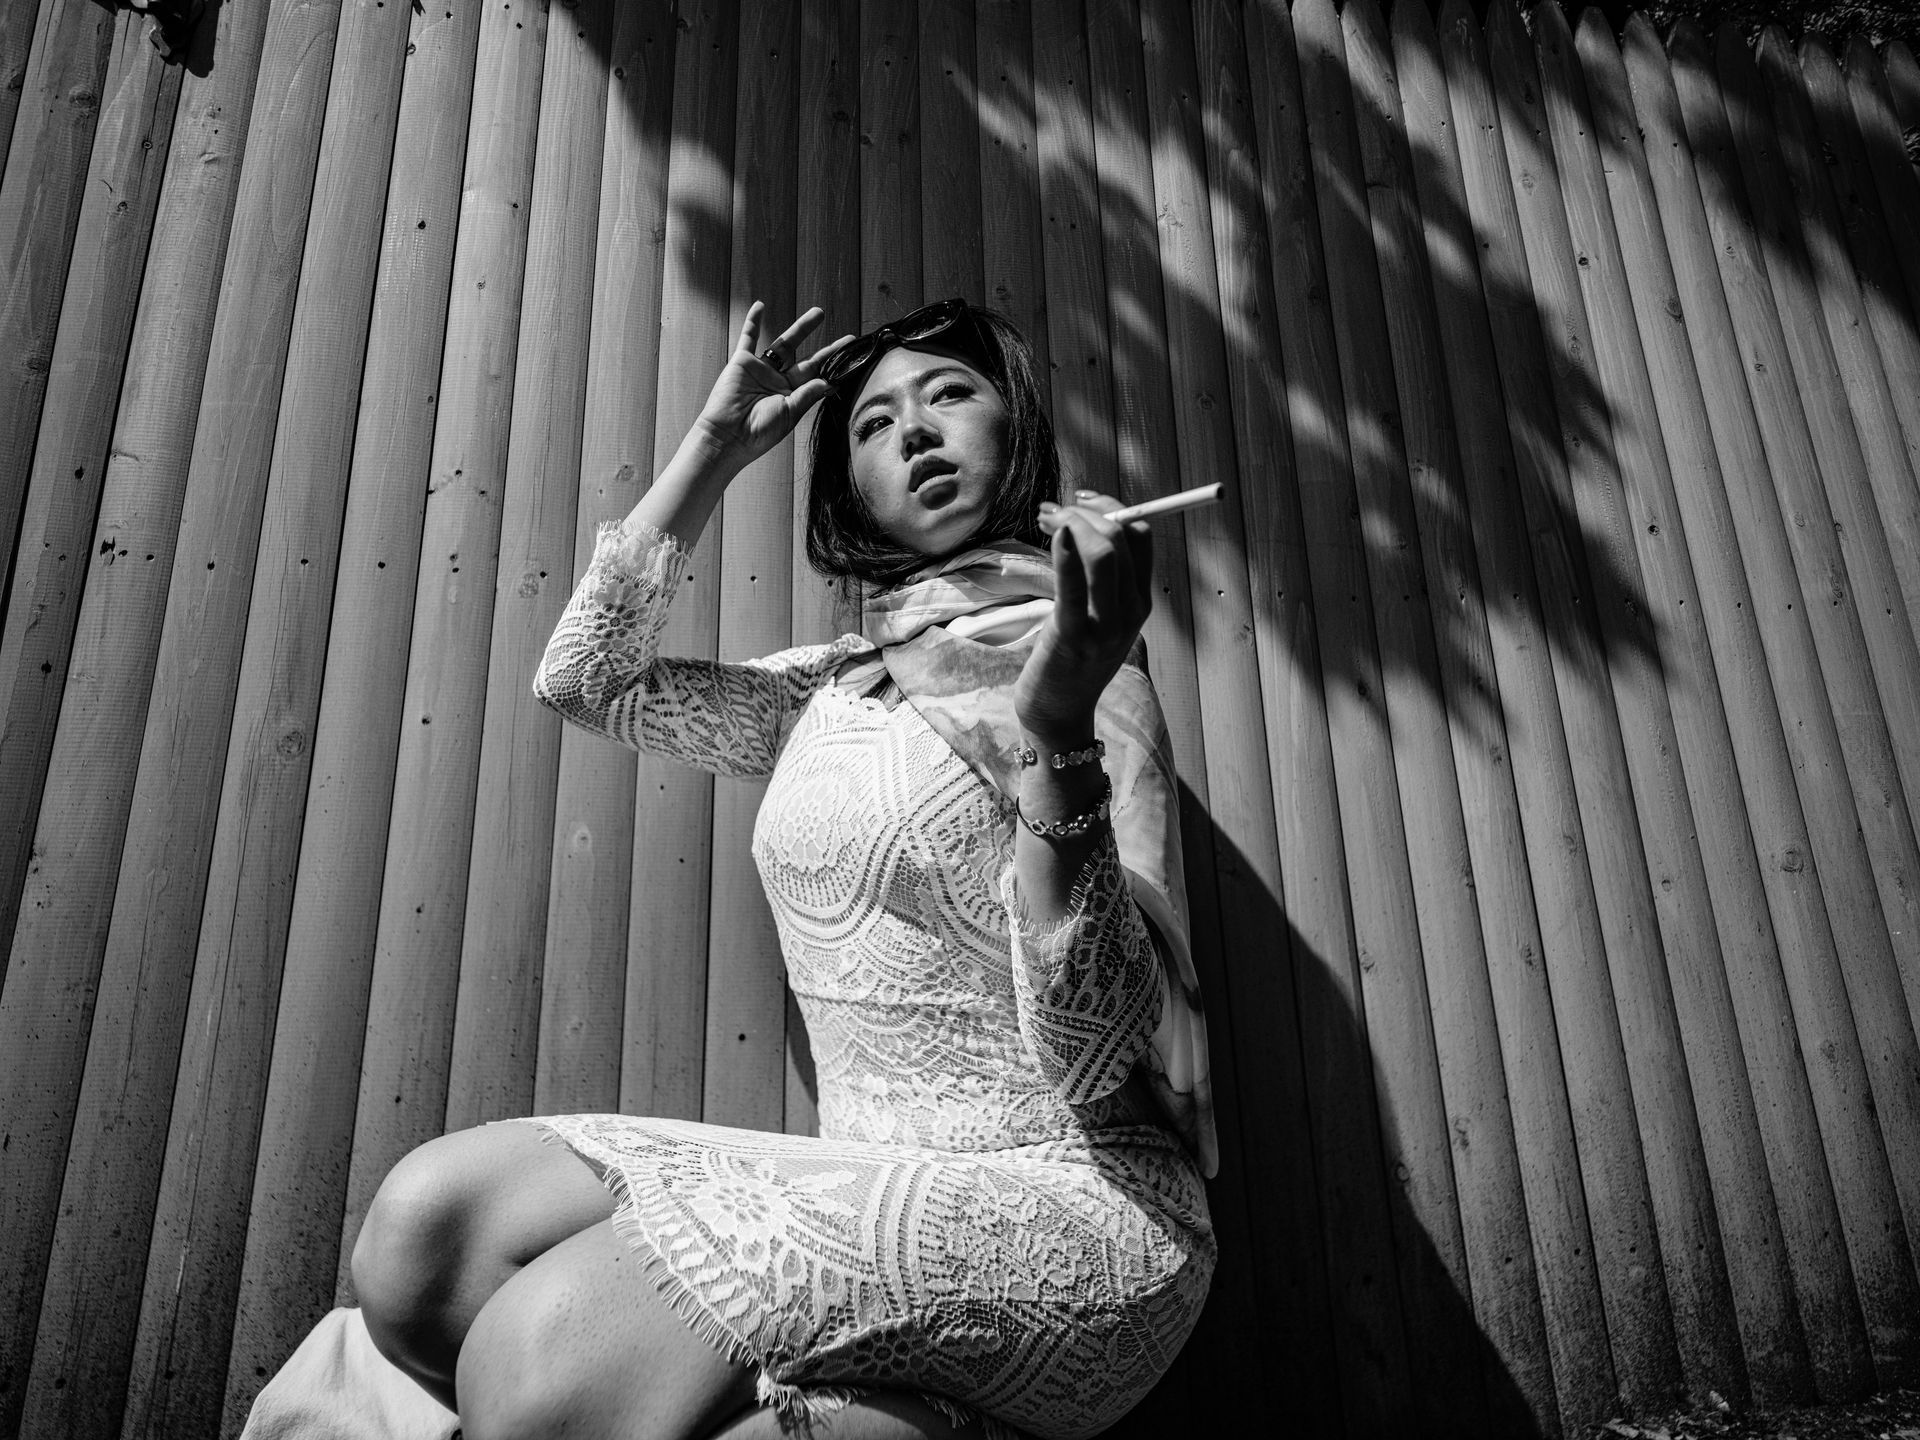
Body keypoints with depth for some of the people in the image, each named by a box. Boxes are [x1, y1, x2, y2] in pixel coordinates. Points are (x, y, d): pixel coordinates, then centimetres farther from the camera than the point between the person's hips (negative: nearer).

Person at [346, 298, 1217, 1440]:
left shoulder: (1067, 669, -8)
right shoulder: (836, 687, 13)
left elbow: (1093, 1052, -18)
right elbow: (587, 673, 16)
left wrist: (1058, 731, -32)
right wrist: (718, 443, 12)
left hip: (1064, 1201, -7)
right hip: (876, 1187, 7)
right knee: (426, 1220, -11)